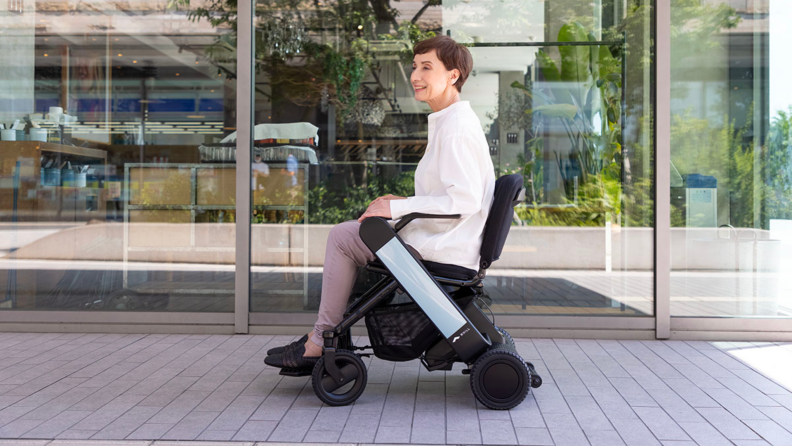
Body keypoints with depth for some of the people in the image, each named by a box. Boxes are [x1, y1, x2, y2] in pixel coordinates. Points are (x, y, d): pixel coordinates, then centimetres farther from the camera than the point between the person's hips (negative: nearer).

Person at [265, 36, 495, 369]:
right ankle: (322, 334, 15)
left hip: (443, 249, -11)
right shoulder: (454, 122, 15)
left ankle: (321, 343, 2)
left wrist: (397, 208, -20)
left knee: (341, 237, -8)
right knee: (346, 233, 15)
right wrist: (404, 203, 10)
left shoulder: (456, 128, -17)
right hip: (444, 240, 11)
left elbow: (465, 198, -26)